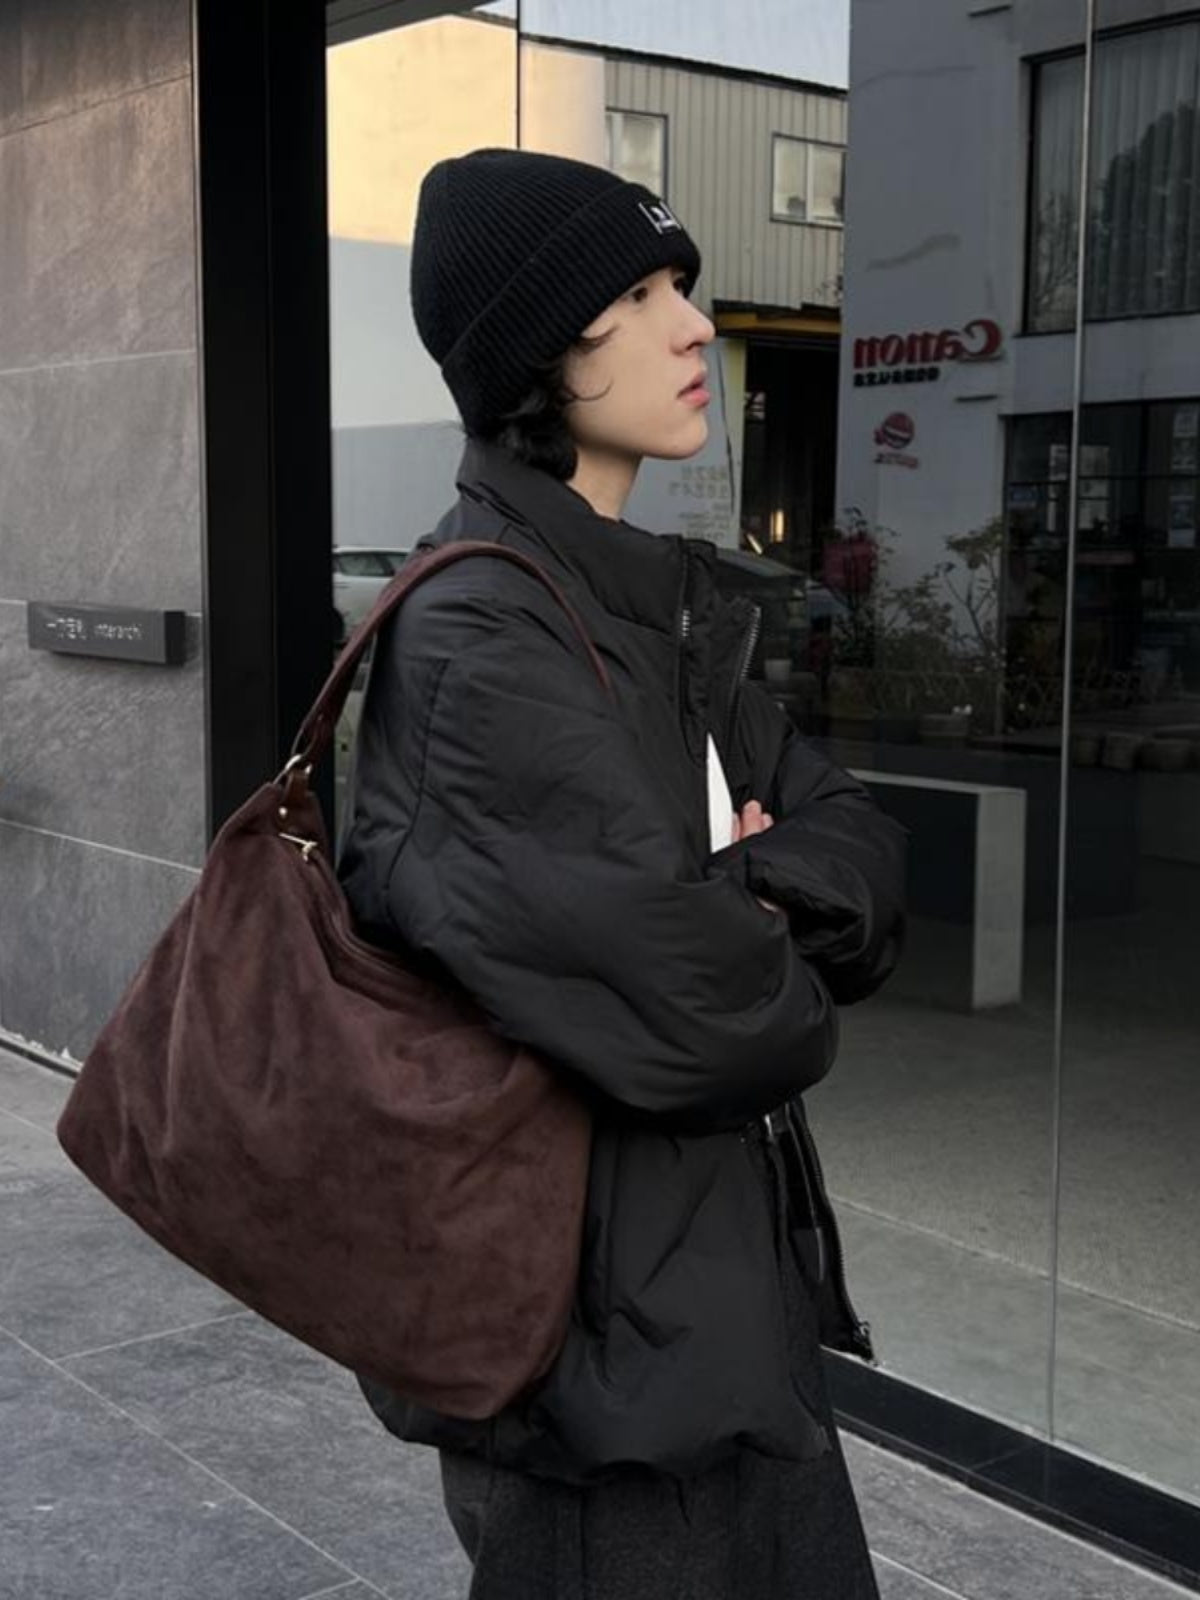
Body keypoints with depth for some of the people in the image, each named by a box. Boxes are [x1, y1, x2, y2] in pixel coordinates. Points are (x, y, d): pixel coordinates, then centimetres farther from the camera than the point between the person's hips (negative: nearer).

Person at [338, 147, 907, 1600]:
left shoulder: (658, 600, 7)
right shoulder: (487, 638, -22)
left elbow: (860, 851, 4)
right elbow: (700, 1014, -27)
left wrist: (759, 889, -17)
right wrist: (789, 993, -6)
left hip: (725, 1268, 9)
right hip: (611, 1303, -9)